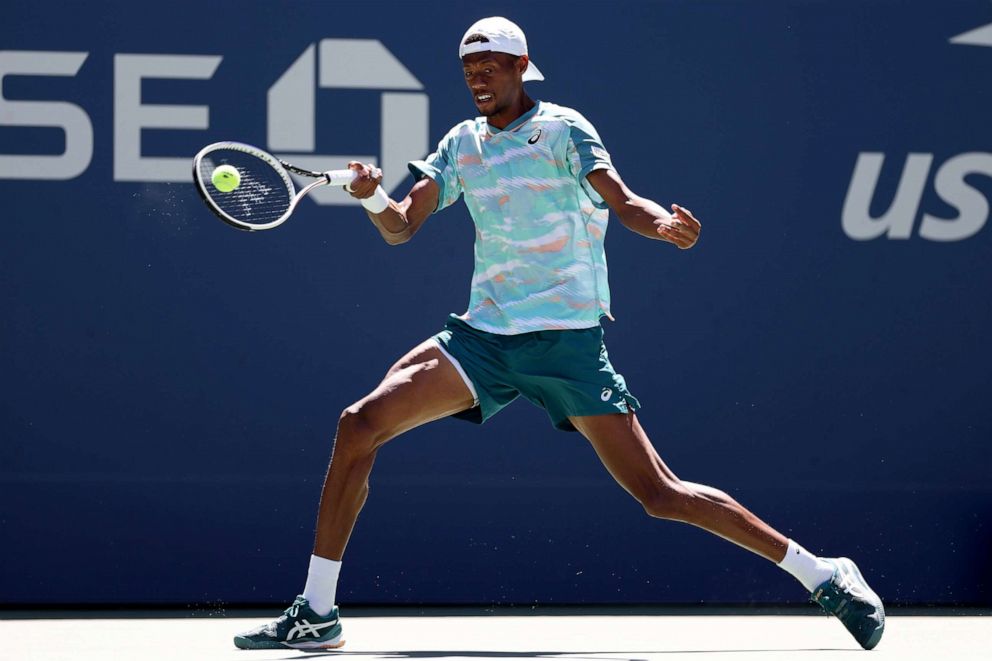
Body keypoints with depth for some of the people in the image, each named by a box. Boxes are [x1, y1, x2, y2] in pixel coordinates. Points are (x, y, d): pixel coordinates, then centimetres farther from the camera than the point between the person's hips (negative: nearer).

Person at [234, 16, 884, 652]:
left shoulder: (563, 130, -3)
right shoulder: (463, 143, 12)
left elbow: (622, 201, -14)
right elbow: (401, 227, 8)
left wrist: (665, 223, -37)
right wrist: (372, 195, -15)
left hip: (565, 337, -5)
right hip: (484, 336, 5)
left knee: (659, 493, -10)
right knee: (360, 424, -10)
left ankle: (824, 575, 2)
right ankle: (316, 615, -5)